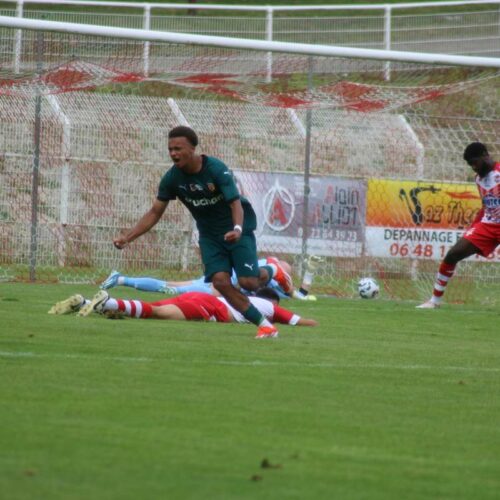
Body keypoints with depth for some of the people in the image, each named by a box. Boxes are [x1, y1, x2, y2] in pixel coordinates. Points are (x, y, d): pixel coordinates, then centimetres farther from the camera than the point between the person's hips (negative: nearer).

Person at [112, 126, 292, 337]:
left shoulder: (216, 169, -25)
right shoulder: (172, 177, -12)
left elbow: (235, 203, -31)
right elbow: (155, 213, -6)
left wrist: (237, 229, -51)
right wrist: (126, 238, -15)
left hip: (237, 229, -4)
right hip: (209, 234, 4)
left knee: (248, 281, -14)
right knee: (220, 281, -15)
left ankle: (271, 270, 24)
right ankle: (263, 324, -3)